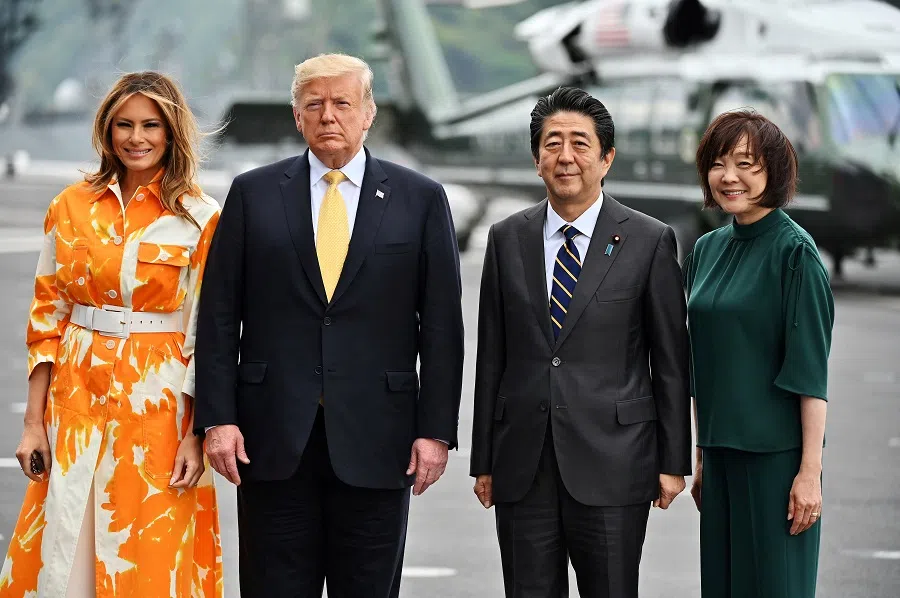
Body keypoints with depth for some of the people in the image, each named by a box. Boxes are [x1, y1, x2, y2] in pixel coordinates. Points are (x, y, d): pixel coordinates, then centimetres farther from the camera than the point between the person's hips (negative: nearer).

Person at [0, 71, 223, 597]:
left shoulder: (200, 218, -3)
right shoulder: (71, 207, 5)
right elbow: (47, 317, 6)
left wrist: (196, 436, -11)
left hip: (158, 407, -2)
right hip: (77, 400, 2)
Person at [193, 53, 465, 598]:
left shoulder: (421, 199, 5)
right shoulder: (253, 194, 6)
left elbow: (441, 325, 3)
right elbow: (219, 317, 4)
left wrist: (436, 430, -3)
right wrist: (218, 418, -4)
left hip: (375, 441, 0)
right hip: (274, 436, 0)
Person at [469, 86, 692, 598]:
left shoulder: (649, 242, 0)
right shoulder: (507, 240, 9)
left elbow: (671, 361, 1)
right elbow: (492, 357, 10)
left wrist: (673, 462, -1)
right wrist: (483, 460, 8)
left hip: (612, 464, -3)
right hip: (523, 467, 3)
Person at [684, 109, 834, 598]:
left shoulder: (794, 251, -10)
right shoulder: (707, 250, 10)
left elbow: (810, 370, -13)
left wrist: (811, 471, -17)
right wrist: (701, 456, 14)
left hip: (777, 452, -6)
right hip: (722, 449, 6)